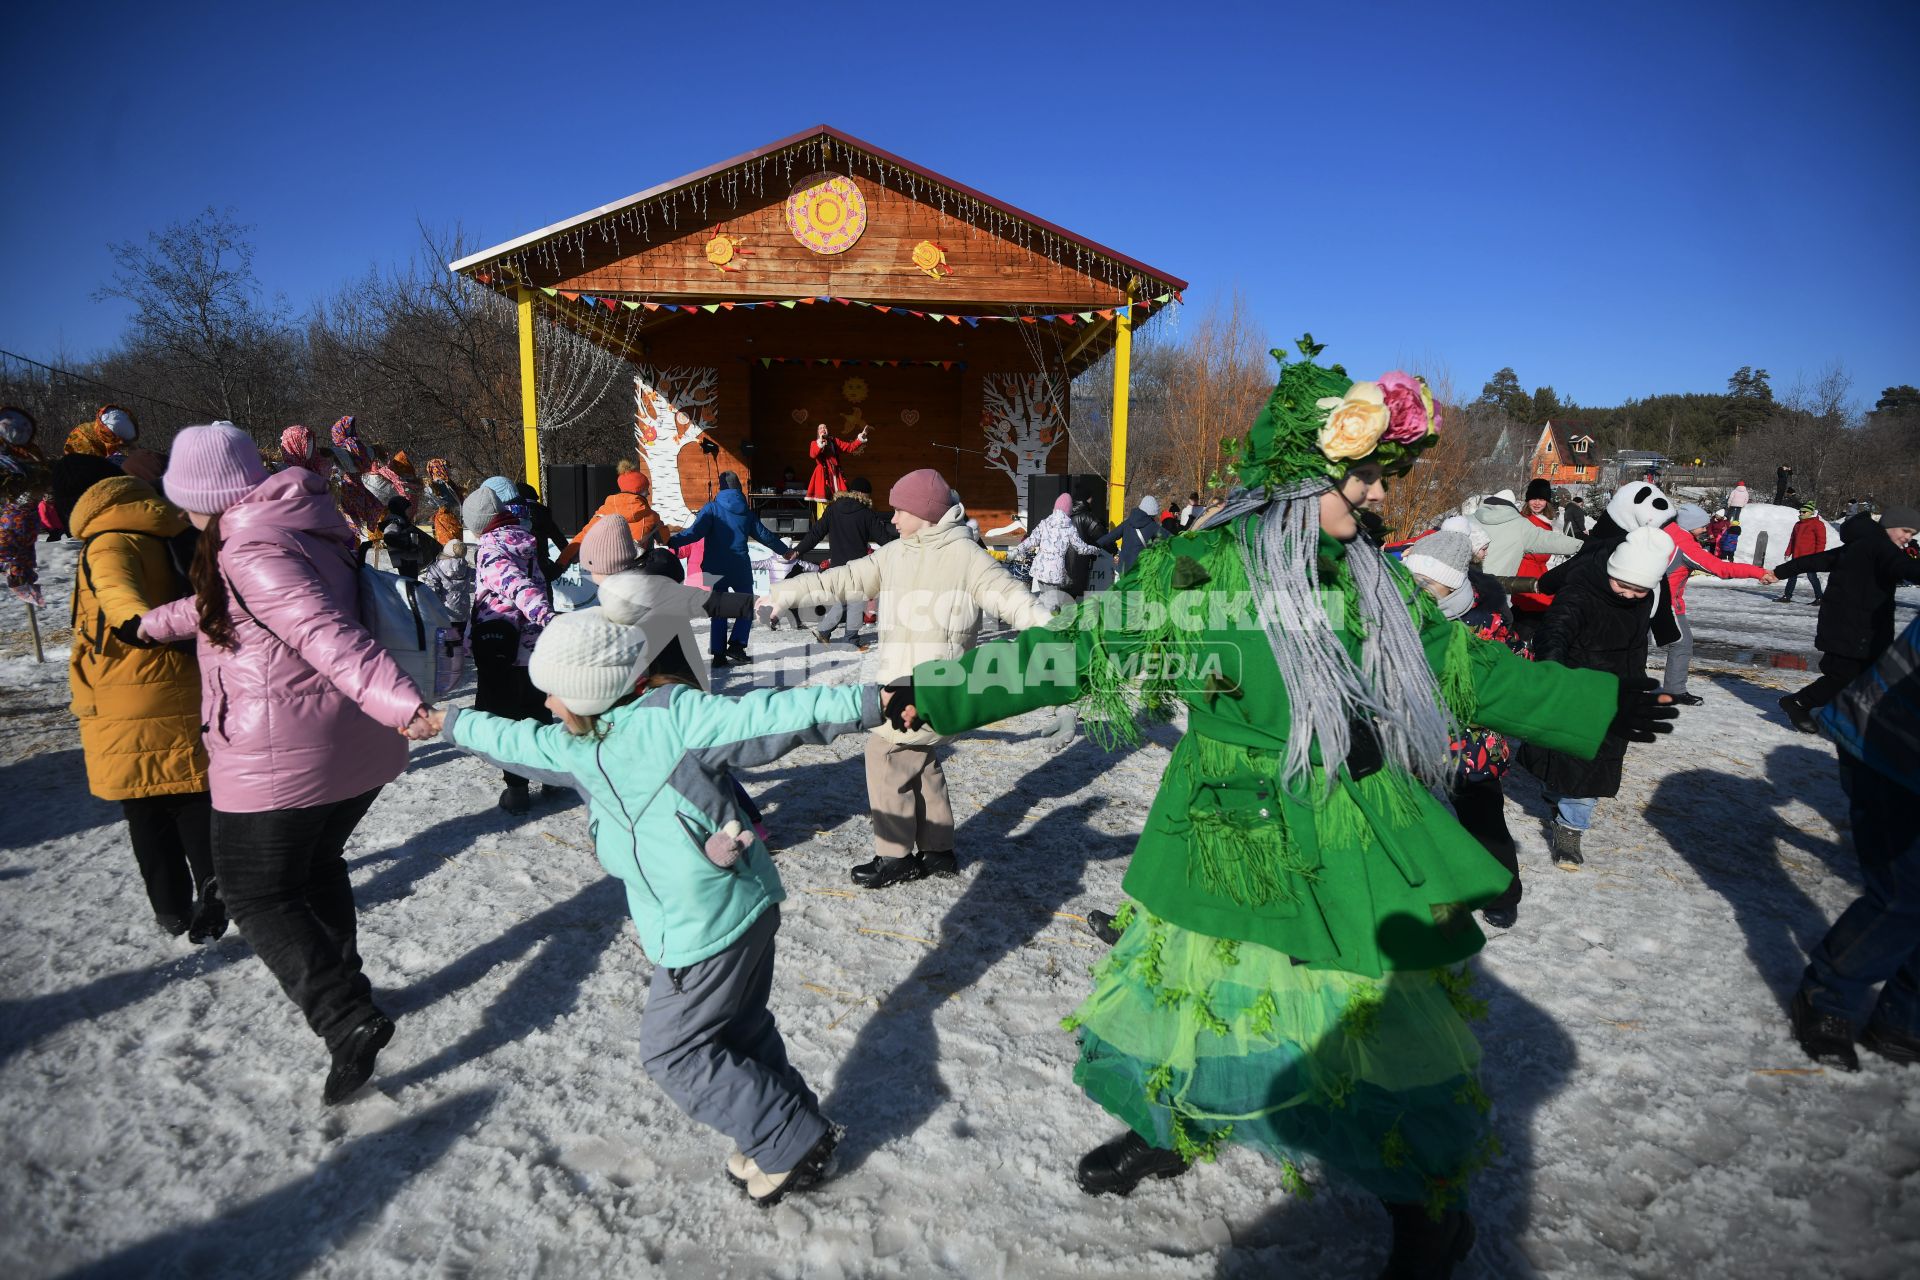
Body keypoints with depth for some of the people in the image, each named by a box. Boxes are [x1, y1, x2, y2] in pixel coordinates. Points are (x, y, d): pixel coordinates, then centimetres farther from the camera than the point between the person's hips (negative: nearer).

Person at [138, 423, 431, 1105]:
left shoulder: (251, 549, -18)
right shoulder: (307, 525, 11)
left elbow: (324, 631, -33)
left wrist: (397, 700, -43)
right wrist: (154, 622, 35)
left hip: (281, 758, -9)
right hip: (358, 746, 9)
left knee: (257, 893, 6)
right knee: (316, 867, 26)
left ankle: (349, 1019, -2)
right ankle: (340, 988, 39)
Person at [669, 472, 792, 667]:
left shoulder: (712, 508, -2)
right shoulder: (746, 511, 7)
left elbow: (695, 532, -16)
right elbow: (764, 535, 16)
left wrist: (671, 542, -22)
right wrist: (784, 550, 30)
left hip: (715, 568, 0)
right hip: (740, 568, 1)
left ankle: (718, 654, 3)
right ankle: (736, 645, 0)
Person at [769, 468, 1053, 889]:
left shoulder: (964, 554, -7)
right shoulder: (893, 555, 13)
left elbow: (1009, 594, -16)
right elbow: (842, 581, 14)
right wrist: (782, 595, 11)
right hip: (902, 680, 8)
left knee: (886, 753, -7)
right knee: (918, 761, 13)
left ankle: (896, 856, 6)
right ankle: (937, 851, 25)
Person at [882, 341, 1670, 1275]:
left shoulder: (1380, 584, 2)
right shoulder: (1192, 572, -12)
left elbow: (1473, 671, 14)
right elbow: (1074, 647, -11)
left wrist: (1602, 707, 18)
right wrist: (935, 691, -14)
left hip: (1357, 871, 3)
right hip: (1230, 857, -2)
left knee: (1393, 1036, 9)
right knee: (1188, 996, 15)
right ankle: (1169, 1130, 49)